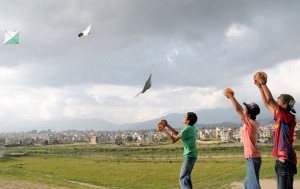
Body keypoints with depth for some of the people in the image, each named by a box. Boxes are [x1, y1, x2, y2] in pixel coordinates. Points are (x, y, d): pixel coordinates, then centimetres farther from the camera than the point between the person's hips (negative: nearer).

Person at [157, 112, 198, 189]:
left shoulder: (187, 129, -19)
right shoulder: (191, 128, 9)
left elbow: (173, 140, -16)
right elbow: (177, 134, 18)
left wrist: (163, 130, -12)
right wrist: (167, 126, 14)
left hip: (189, 156, -10)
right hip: (191, 155, 10)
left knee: (183, 179, -9)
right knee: (187, 177, 20)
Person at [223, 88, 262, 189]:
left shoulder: (251, 123, -17)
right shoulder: (250, 123, 8)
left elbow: (238, 109, -22)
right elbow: (240, 109, 20)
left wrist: (230, 95, -13)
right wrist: (231, 97, 19)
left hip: (253, 158, -10)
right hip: (251, 158, 10)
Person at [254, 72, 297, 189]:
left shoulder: (289, 117, -14)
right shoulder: (281, 118, 11)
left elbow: (270, 100, -21)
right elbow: (267, 103, 18)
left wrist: (263, 82, -14)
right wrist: (260, 86, 14)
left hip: (286, 160, -9)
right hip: (281, 159, 9)